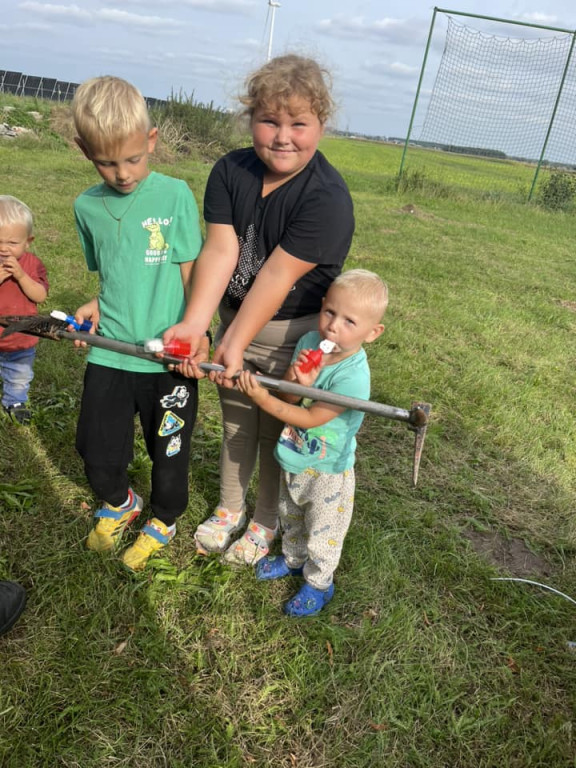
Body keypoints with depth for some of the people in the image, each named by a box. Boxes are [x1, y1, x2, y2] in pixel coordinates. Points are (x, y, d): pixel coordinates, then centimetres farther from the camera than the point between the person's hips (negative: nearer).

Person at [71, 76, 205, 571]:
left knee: (169, 451, 13)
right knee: (98, 451, 10)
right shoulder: (88, 206, 4)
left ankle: (163, 521, 42)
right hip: (109, 351, 3)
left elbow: (190, 273, -5)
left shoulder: (175, 195, -7)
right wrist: (96, 305, -4)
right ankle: (118, 504, 44)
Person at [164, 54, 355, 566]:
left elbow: (276, 276, -27)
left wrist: (237, 343, -27)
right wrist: (195, 323, -28)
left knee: (275, 432, 12)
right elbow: (220, 249, -17)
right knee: (235, 425, 20)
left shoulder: (327, 198, -24)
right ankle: (229, 508, 44)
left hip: (293, 334, -5)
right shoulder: (230, 171, -7)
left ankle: (266, 520, 37)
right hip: (233, 317, 5)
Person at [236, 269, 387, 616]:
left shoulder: (352, 376, -33)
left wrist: (264, 399, -32)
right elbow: (287, 399, -11)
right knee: (290, 516, 31)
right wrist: (295, 382, -33)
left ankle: (319, 584, 44)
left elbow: (310, 419, -28)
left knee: (322, 534, 18)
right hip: (295, 458, 7)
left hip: (327, 470, -7)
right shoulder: (310, 343, -13)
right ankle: (294, 559, 59)